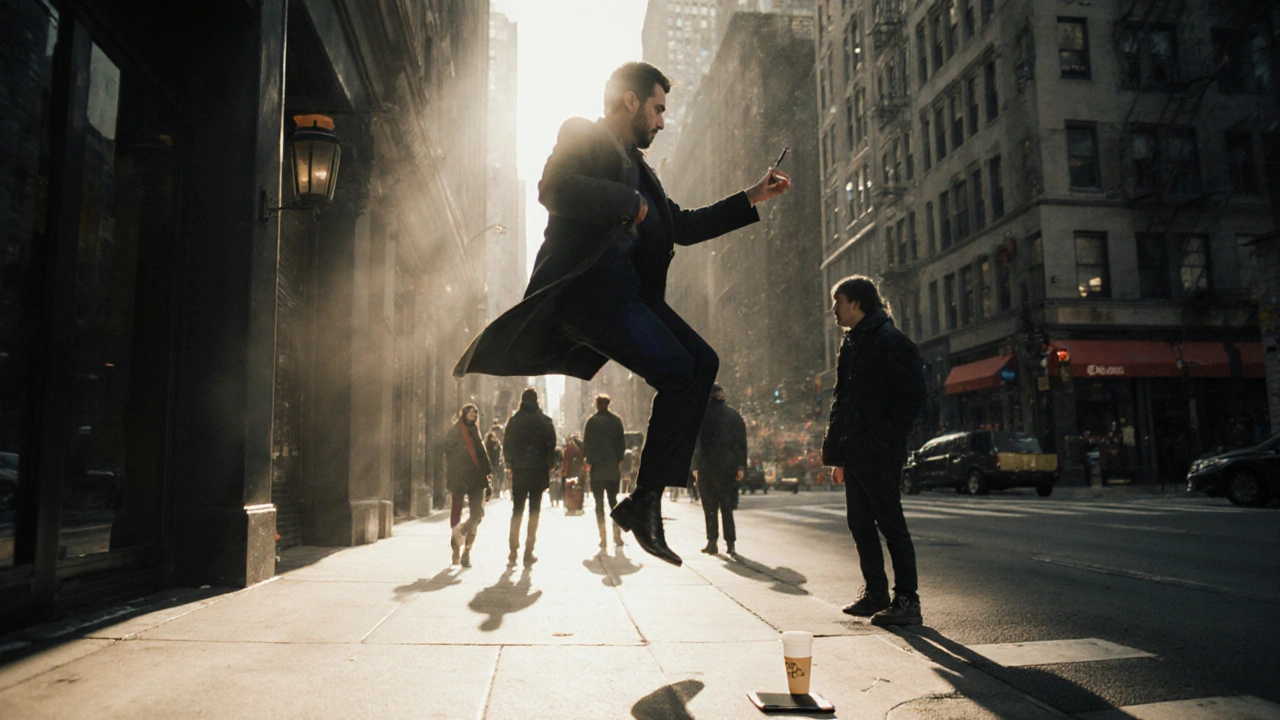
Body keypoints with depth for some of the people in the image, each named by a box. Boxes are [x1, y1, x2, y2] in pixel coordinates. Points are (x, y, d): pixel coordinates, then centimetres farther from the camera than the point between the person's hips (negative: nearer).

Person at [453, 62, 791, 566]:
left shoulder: (635, 166, 30)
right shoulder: (581, 135, 5)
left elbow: (682, 226, 33)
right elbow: (555, 189, -17)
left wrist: (751, 198, 32)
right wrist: (630, 202, -9)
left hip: (627, 289, 9)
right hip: (586, 283, -9)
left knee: (702, 363, -3)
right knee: (677, 371, -20)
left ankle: (647, 499, -4)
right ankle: (643, 501, -10)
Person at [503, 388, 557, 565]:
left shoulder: (513, 421, 3)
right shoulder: (544, 421, -3)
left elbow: (507, 446, 4)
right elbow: (551, 445, -6)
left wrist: (510, 464, 11)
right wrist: (549, 467, 3)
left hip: (519, 471, 2)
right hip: (539, 471, -1)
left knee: (517, 511, 11)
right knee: (534, 511, 4)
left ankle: (513, 551, 8)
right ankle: (528, 553, 2)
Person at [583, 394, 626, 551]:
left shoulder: (592, 421, -5)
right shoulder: (616, 420, 4)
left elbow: (586, 443, -5)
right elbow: (622, 442, 6)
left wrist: (588, 461, 2)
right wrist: (619, 460, 13)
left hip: (597, 467, -3)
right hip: (613, 467, 3)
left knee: (599, 503, 1)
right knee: (613, 501, 12)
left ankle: (603, 539, -2)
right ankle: (617, 535, 9)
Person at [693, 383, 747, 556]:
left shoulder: (701, 415, -3)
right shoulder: (733, 415, 4)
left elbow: (696, 443, -3)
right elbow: (741, 442, 1)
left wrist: (695, 466, 2)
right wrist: (741, 467, 3)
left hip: (706, 467, -2)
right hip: (728, 467, 2)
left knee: (710, 506, 6)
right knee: (727, 506, 8)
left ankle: (712, 542, 5)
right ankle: (730, 544, 5)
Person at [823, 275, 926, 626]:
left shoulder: (890, 342, -9)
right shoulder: (852, 343, 17)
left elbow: (913, 396, -12)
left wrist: (888, 438, -17)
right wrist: (837, 450, 14)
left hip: (879, 453, -9)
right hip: (855, 453, 9)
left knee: (890, 523, -5)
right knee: (860, 525, 13)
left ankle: (906, 601, 2)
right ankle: (875, 594, 23)